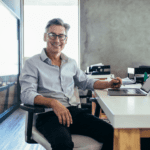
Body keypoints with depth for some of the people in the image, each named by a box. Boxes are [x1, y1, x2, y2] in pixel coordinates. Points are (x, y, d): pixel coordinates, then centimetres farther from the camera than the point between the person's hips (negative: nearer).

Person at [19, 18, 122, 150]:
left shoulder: (71, 63, 20)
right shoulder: (33, 63, 3)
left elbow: (85, 82, 32)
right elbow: (27, 94, -10)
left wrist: (108, 84, 14)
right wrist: (53, 102, -28)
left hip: (74, 111, 5)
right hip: (49, 114, -5)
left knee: (111, 133, -17)